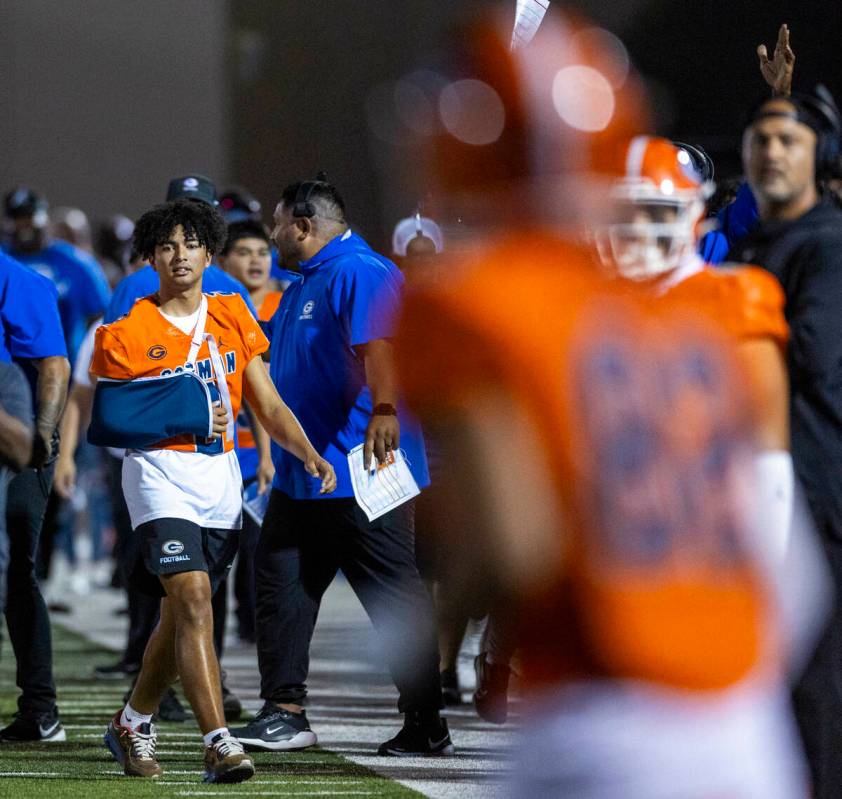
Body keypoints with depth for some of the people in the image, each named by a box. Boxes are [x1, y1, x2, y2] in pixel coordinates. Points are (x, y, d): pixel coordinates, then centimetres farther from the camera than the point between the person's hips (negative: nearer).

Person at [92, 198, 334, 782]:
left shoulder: (233, 317, 9)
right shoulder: (128, 332, -4)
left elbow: (268, 404, 10)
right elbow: (109, 421, -1)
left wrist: (310, 454, -6)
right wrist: (182, 419, -12)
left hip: (221, 473, 5)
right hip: (161, 472, -5)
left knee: (182, 615, 13)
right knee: (193, 599, -20)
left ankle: (132, 724, 32)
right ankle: (218, 742, -25)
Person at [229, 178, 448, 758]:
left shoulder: (361, 273, -13)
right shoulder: (304, 285, 20)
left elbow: (378, 344, -32)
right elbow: (282, 370, 34)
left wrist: (384, 411, -47)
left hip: (357, 471, -10)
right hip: (303, 472, 10)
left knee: (394, 595, -3)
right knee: (282, 582, 5)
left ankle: (427, 726, 3)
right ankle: (285, 714, 9)